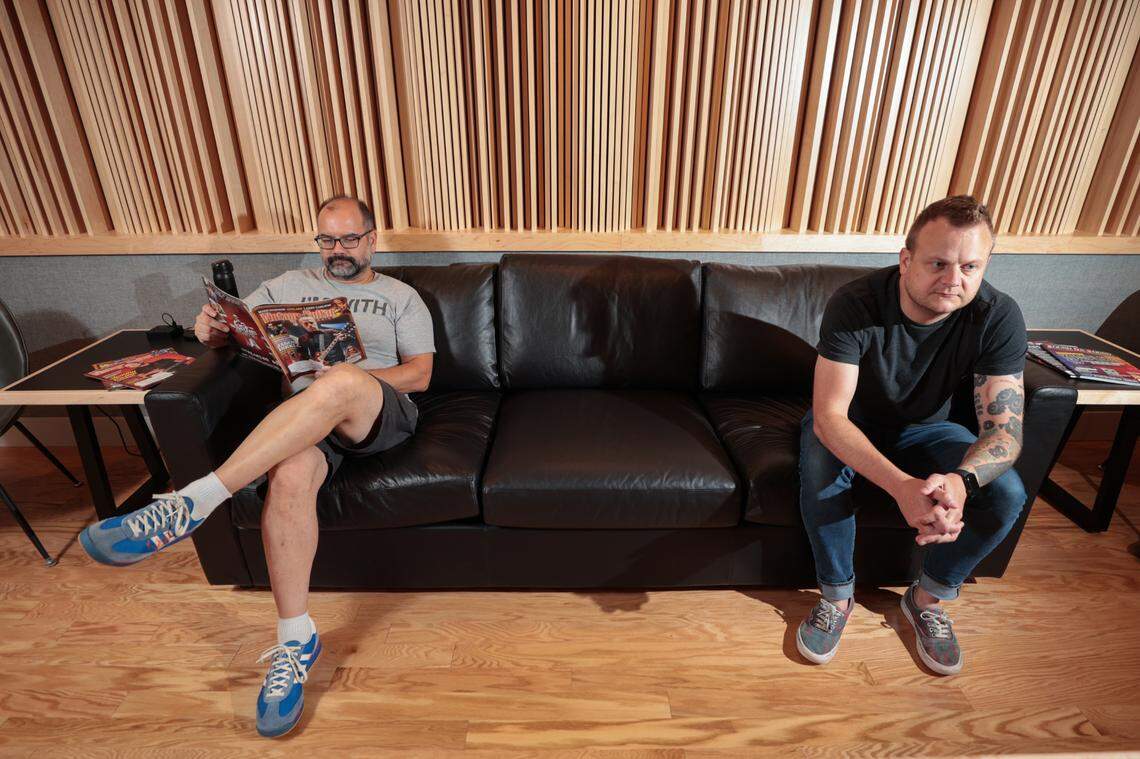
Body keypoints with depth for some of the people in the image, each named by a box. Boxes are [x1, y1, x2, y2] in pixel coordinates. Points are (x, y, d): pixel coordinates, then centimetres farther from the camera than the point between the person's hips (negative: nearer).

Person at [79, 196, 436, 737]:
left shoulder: (401, 297, 18)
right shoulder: (290, 286, 27)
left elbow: (420, 374, 7)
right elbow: (228, 328, 26)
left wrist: (351, 378, -10)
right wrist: (210, 327, -1)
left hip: (383, 412, -2)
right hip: (303, 417, 2)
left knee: (339, 386, -39)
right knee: (290, 476, -35)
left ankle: (190, 504, -36)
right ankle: (295, 640, -22)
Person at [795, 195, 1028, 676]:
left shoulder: (999, 318, -21)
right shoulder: (855, 304, -31)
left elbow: (1005, 428, -22)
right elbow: (828, 416, -36)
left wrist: (962, 480, -46)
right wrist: (902, 486, -51)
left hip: (923, 428, 3)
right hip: (850, 422, -3)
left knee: (1007, 492, -20)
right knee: (820, 470, -34)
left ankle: (928, 599, 7)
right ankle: (837, 597, -7)